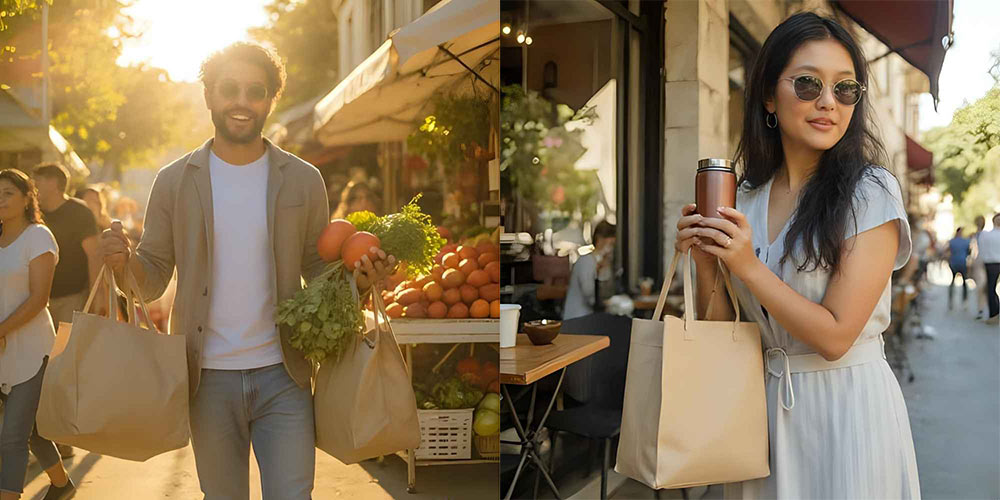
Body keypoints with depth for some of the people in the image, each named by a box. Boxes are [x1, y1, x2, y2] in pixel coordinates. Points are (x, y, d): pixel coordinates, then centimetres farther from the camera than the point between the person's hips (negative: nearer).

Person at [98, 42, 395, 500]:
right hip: (209, 377, 1)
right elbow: (152, 282, 4)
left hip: (282, 375, -1)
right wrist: (124, 260, -18)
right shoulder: (175, 180, 0)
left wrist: (359, 278, -13)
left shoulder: (302, 180, 1)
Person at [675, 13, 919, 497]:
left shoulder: (871, 193, -13)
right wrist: (705, 263, -12)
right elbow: (722, 331, 4)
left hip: (848, 403, -4)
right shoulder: (744, 198, 2)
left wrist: (747, 265, -22)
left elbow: (835, 336, -17)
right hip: (762, 402, 5)